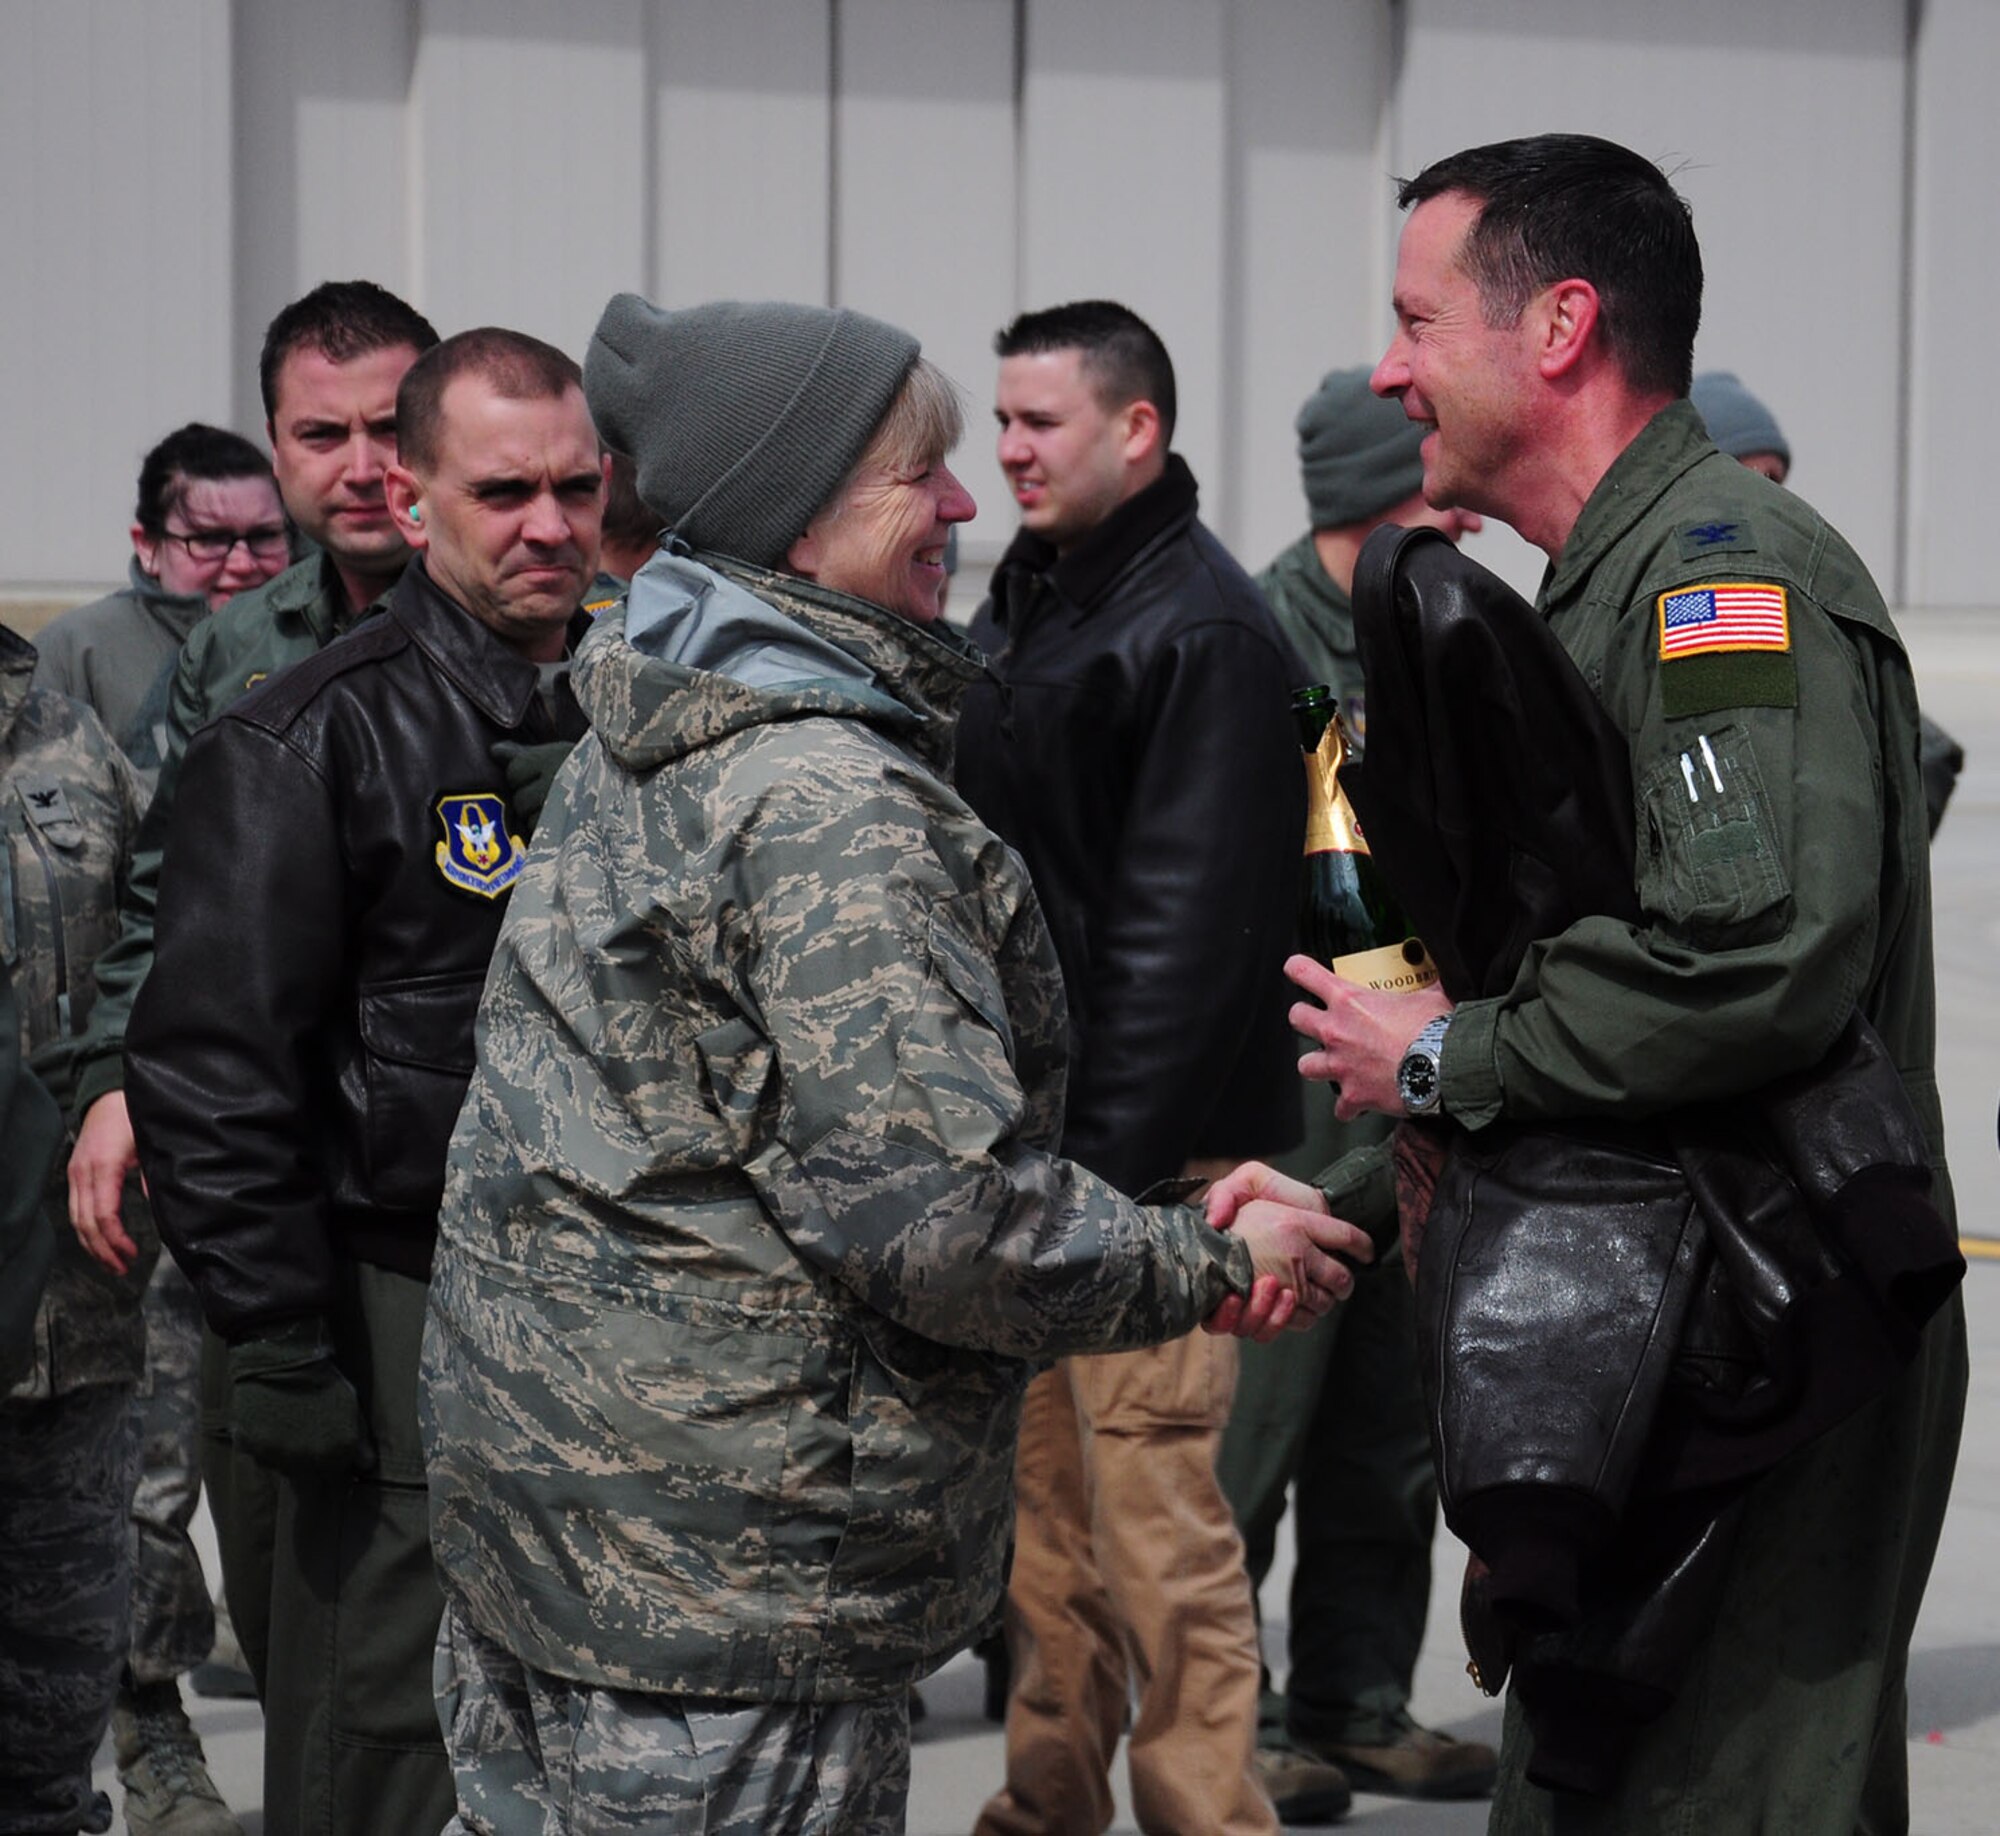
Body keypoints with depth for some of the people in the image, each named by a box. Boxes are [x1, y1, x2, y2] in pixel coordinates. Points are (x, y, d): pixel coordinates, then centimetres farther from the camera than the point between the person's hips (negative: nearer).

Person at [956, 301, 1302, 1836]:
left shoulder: (1206, 632, -12)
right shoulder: (1023, 604, 16)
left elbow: (1185, 927, -18)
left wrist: (1106, 1160, -21)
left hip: (1151, 1147, -9)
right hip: (1021, 1132, 9)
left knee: (1154, 1498, -8)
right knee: (1038, 1481, 14)